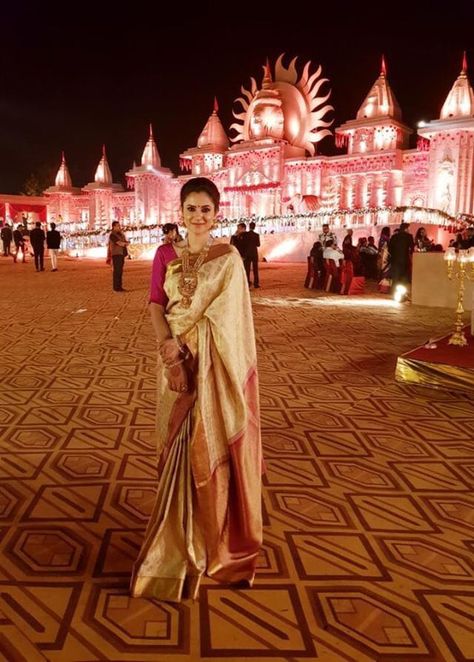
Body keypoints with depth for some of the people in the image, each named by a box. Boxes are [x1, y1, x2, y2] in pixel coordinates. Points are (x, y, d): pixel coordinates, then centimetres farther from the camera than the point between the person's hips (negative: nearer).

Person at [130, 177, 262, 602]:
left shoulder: (228, 257, -4)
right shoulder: (166, 255, 7)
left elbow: (223, 313, -10)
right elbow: (156, 304, 1)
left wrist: (183, 341, -15)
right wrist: (168, 347, -15)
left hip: (214, 362, -3)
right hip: (177, 359, 3)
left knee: (210, 443, 2)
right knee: (178, 443, 11)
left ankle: (211, 530, 21)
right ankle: (181, 531, 28)